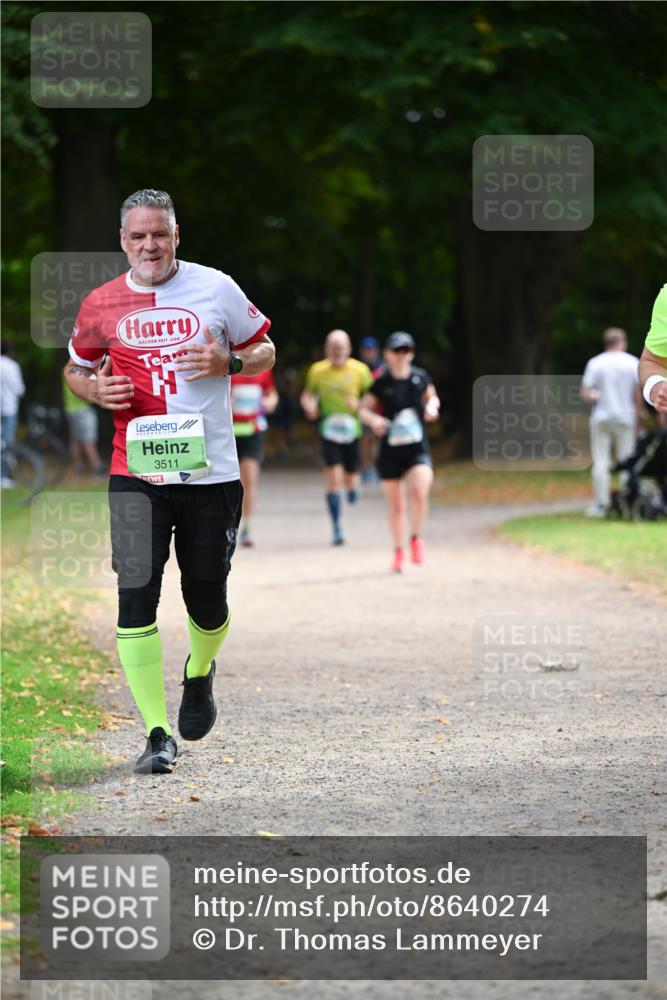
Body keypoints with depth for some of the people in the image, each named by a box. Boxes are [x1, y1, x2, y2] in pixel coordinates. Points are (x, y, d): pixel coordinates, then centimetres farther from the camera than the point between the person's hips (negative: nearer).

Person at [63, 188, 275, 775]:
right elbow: (75, 368, 20)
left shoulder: (215, 288, 0)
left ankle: (200, 675, 43)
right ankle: (158, 734, -8)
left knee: (207, 598, 7)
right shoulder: (101, 305, 4)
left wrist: (227, 362, -11)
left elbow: (264, 352, 10)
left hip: (210, 471, 0)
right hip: (136, 474, 0)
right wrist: (94, 388, -3)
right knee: (136, 595, -12)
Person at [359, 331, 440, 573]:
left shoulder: (420, 377, -1)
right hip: (390, 452, 0)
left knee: (419, 493, -25)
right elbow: (364, 409, 4)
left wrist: (432, 406, -4)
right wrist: (373, 419, -17)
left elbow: (432, 397, 18)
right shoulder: (381, 383, -5)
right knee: (396, 506, 8)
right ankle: (398, 551, 30)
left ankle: (416, 537, 2)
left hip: (418, 450, 0)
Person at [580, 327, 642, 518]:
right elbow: (638, 394, 0)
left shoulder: (595, 363, -2)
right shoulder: (633, 363, 0)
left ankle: (600, 504, -4)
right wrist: (638, 419, 8)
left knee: (601, 462, 1)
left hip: (601, 418, -1)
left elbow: (584, 393, -6)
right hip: (625, 418, 1)